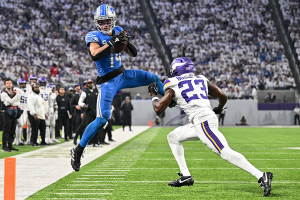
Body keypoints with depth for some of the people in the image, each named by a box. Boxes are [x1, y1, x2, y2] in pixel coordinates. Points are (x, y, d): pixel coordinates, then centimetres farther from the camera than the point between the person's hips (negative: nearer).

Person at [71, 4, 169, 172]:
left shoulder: (118, 32, 5)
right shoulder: (94, 36, -11)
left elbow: (134, 54, 6)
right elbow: (94, 55, -31)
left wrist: (127, 41, -14)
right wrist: (112, 42, -32)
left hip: (123, 75, 6)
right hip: (107, 81, -6)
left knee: (154, 78, 5)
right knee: (102, 119, -15)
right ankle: (78, 150, -6)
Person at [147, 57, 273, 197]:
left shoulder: (174, 86, 6)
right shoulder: (201, 80, 21)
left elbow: (158, 109, 8)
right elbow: (223, 96, 18)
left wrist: (153, 95, 28)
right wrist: (219, 109, 40)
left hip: (202, 121, -8)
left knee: (225, 152, -17)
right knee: (173, 137, 21)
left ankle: (261, 176, -27)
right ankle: (186, 176, 17)